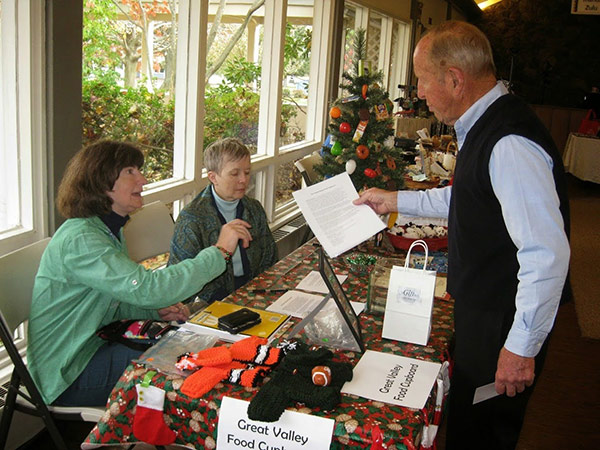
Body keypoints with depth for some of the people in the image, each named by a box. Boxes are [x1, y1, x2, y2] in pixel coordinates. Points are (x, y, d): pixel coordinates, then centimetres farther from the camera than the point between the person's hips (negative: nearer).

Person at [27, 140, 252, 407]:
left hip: (93, 347, 9)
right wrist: (219, 251, -32)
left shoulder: (107, 230, 9)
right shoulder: (79, 239, -25)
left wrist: (156, 310, -5)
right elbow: (147, 288, -36)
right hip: (68, 377, -9)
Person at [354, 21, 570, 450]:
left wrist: (522, 346, -23)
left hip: (505, 326, -9)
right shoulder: (485, 126, 5)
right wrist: (397, 200, 23)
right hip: (482, 312, 9)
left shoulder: (510, 144, -28)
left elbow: (548, 253, -30)